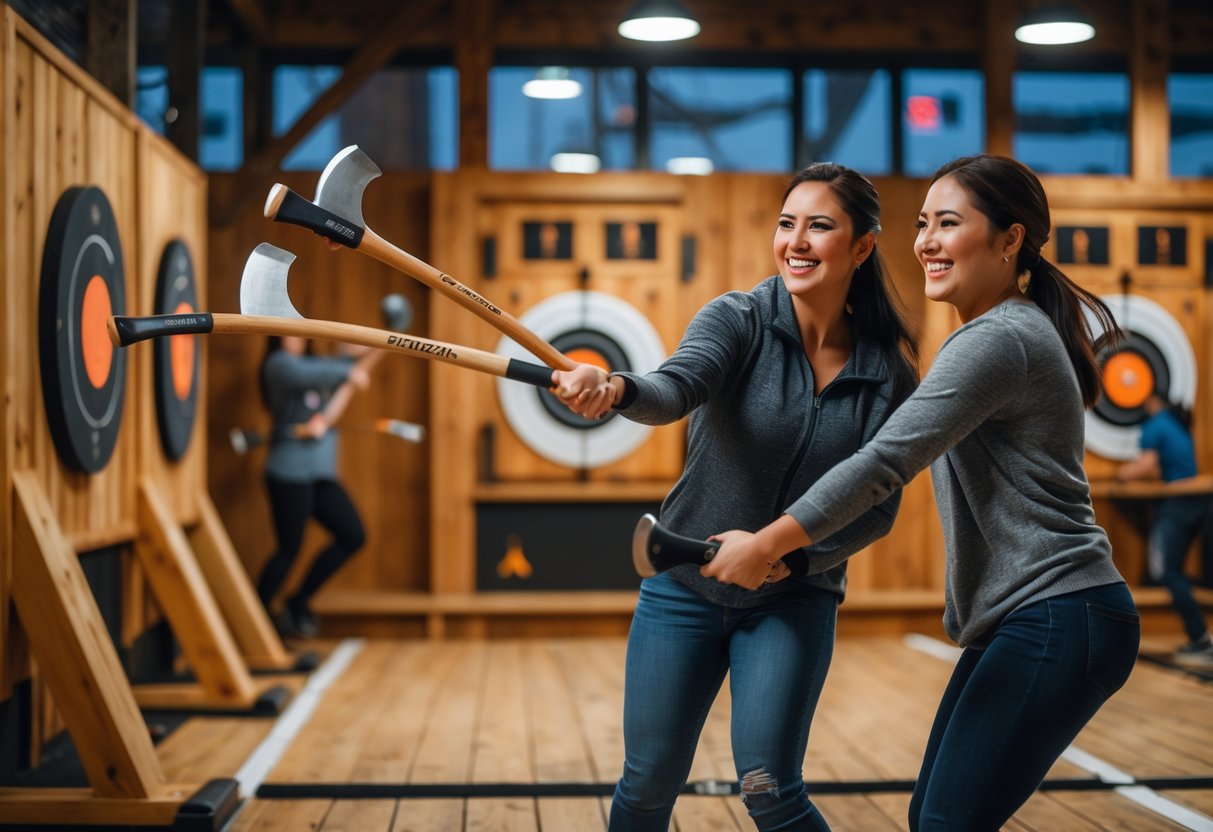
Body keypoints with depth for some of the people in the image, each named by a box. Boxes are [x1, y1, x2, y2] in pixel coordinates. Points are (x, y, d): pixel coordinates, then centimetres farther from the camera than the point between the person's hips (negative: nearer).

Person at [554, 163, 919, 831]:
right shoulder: (738, 319, -11)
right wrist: (615, 387, -53)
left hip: (794, 599, 0)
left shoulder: (890, 374, -7)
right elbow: (675, 388, -31)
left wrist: (789, 552, -23)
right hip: (683, 584, 0)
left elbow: (876, 508, -7)